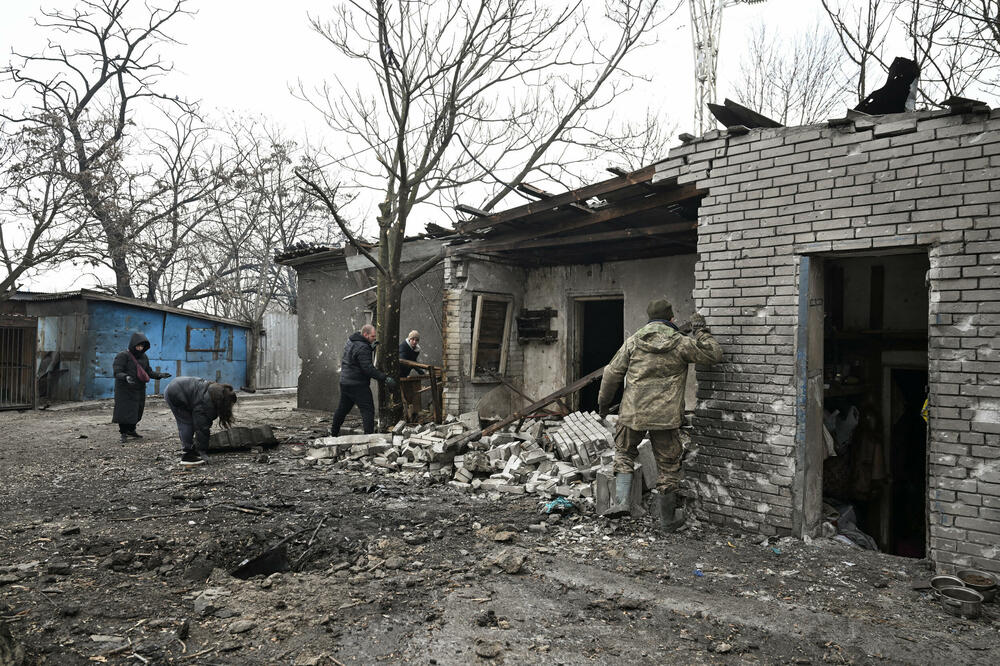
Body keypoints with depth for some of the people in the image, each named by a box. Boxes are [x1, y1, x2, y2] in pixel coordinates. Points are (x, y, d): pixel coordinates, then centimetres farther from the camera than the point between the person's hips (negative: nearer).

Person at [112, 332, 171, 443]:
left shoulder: (143, 357, 8)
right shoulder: (123, 356, -11)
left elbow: (148, 372, 13)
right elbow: (117, 372, -18)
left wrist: (159, 375, -4)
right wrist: (126, 377, -38)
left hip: (139, 390, 6)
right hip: (125, 389, -6)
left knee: (137, 411, 11)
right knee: (125, 411, -5)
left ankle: (131, 430, 28)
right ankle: (123, 434, 6)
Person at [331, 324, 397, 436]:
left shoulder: (351, 341, 9)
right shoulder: (362, 348, -21)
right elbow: (368, 369, -26)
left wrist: (372, 347, 3)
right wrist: (385, 378, -27)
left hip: (344, 382, 9)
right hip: (358, 385, -9)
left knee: (342, 408, 20)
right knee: (368, 410, -5)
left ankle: (334, 432, 31)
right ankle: (369, 435, -10)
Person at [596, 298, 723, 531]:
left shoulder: (633, 341, 3)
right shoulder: (680, 343, -3)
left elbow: (613, 373, 4)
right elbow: (714, 354, 2)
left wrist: (604, 402, 15)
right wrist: (701, 332, 13)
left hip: (633, 413, 1)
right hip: (666, 416, -1)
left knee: (624, 453, 20)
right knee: (668, 466, 11)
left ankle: (621, 501, 2)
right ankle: (667, 520, 20)